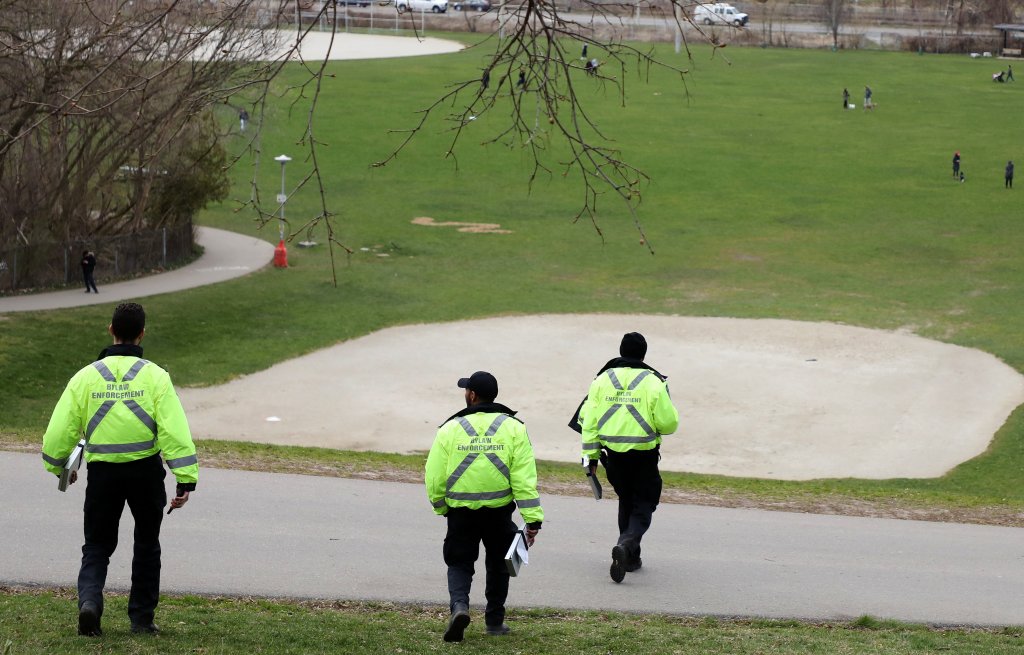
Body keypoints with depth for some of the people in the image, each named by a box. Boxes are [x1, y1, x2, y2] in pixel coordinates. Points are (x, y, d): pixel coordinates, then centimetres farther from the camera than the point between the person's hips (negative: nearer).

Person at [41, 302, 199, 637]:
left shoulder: (86, 376, -2)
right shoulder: (155, 376, -6)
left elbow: (59, 430, -1)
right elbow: (175, 430, -13)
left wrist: (59, 467, 18)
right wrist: (186, 480, -12)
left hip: (102, 472, 1)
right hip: (145, 471, -1)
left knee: (97, 546, 13)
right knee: (146, 546, 17)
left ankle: (89, 600, -13)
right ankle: (142, 618, 19)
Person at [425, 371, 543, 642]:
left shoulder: (450, 429, -5)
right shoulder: (513, 428, -3)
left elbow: (434, 477, -4)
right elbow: (524, 477, -9)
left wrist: (441, 507, 15)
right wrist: (532, 519, -9)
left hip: (461, 511, -1)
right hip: (499, 511, 1)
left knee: (459, 564, 11)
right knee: (498, 564, 20)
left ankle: (459, 604, -16)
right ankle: (495, 620, 27)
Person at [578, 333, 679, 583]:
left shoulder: (602, 380, 2)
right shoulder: (653, 383, -8)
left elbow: (589, 420, 1)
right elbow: (669, 423, -9)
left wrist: (591, 455, 7)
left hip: (613, 455, 4)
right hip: (644, 456, -4)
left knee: (626, 502, 21)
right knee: (643, 506, 4)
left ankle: (631, 558, 26)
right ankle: (626, 545, -22)